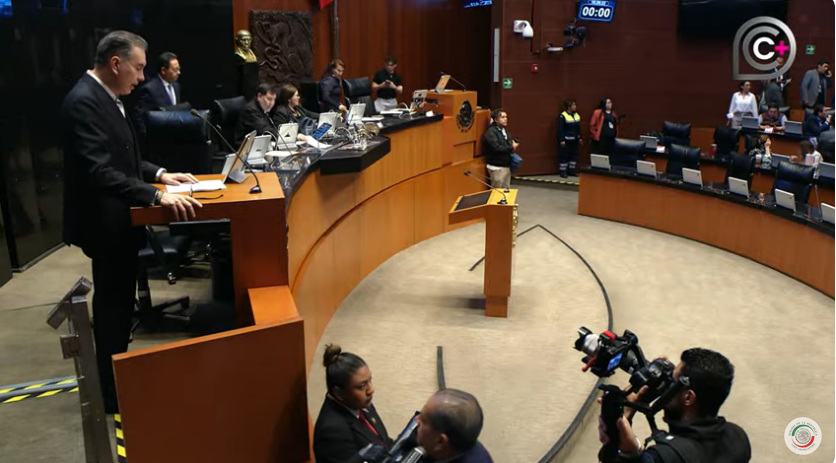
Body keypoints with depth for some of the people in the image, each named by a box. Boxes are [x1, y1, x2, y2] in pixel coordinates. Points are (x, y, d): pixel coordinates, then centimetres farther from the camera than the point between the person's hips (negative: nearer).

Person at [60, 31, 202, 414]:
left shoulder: (104, 97, 9)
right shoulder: (84, 101, -23)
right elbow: (99, 170, -32)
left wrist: (159, 174, 6)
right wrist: (157, 196, -37)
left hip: (118, 218, 10)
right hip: (105, 223, -10)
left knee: (119, 304, 21)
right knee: (112, 307, 3)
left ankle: (118, 378, 38)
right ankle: (115, 396, 20)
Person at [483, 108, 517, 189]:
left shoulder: (505, 130, 13)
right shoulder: (491, 132, -15)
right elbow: (496, 148, -26)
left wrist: (513, 145, 0)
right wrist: (511, 148, -14)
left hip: (506, 166, 9)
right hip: (497, 168, -9)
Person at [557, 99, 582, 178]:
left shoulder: (576, 115, 10)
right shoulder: (562, 116, -14)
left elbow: (578, 128, 16)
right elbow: (560, 129, -15)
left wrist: (580, 138, 14)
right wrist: (562, 140, -19)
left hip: (574, 140, 8)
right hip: (566, 140, -8)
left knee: (574, 155, 11)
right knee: (564, 156, -4)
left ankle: (571, 170, 21)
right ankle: (563, 172, 3)